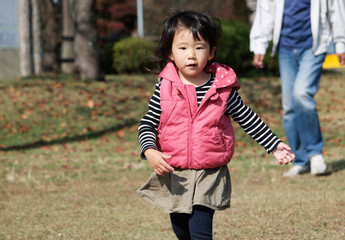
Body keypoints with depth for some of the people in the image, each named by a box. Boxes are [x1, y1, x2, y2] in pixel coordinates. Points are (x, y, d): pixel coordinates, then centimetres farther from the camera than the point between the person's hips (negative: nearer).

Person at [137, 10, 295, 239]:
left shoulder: (223, 88, -6)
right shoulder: (165, 88, -6)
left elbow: (248, 119, 5)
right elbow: (147, 124, -3)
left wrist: (274, 145, 5)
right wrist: (150, 152, -21)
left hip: (209, 177, -2)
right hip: (173, 175, 2)